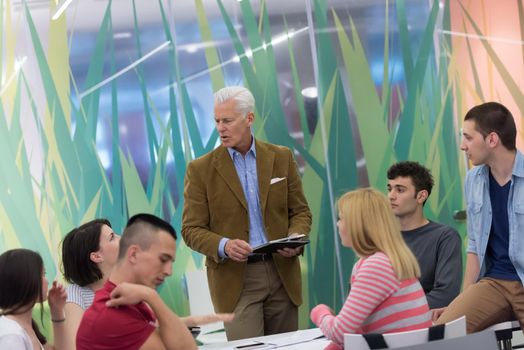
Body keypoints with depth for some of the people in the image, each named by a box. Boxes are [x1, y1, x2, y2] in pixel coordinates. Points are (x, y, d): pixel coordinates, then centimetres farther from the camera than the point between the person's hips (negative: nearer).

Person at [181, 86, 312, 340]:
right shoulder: (201, 169, -1)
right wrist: (224, 246, -21)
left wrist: (294, 239, -11)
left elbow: (300, 211, 11)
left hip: (282, 273, 3)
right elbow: (191, 230, -2)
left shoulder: (281, 158, 7)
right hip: (235, 278, -3)